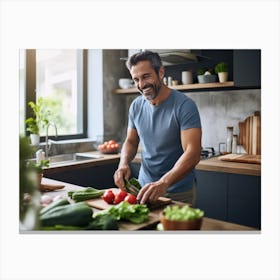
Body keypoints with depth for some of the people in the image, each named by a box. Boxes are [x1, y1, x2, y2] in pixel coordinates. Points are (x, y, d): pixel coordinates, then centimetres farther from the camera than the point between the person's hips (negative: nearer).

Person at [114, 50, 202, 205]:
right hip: (144, 187, 5)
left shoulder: (185, 106, -19)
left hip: (178, 192, -5)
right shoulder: (136, 106, -2)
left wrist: (163, 183, -40)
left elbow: (193, 153, -27)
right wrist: (123, 163, -12)